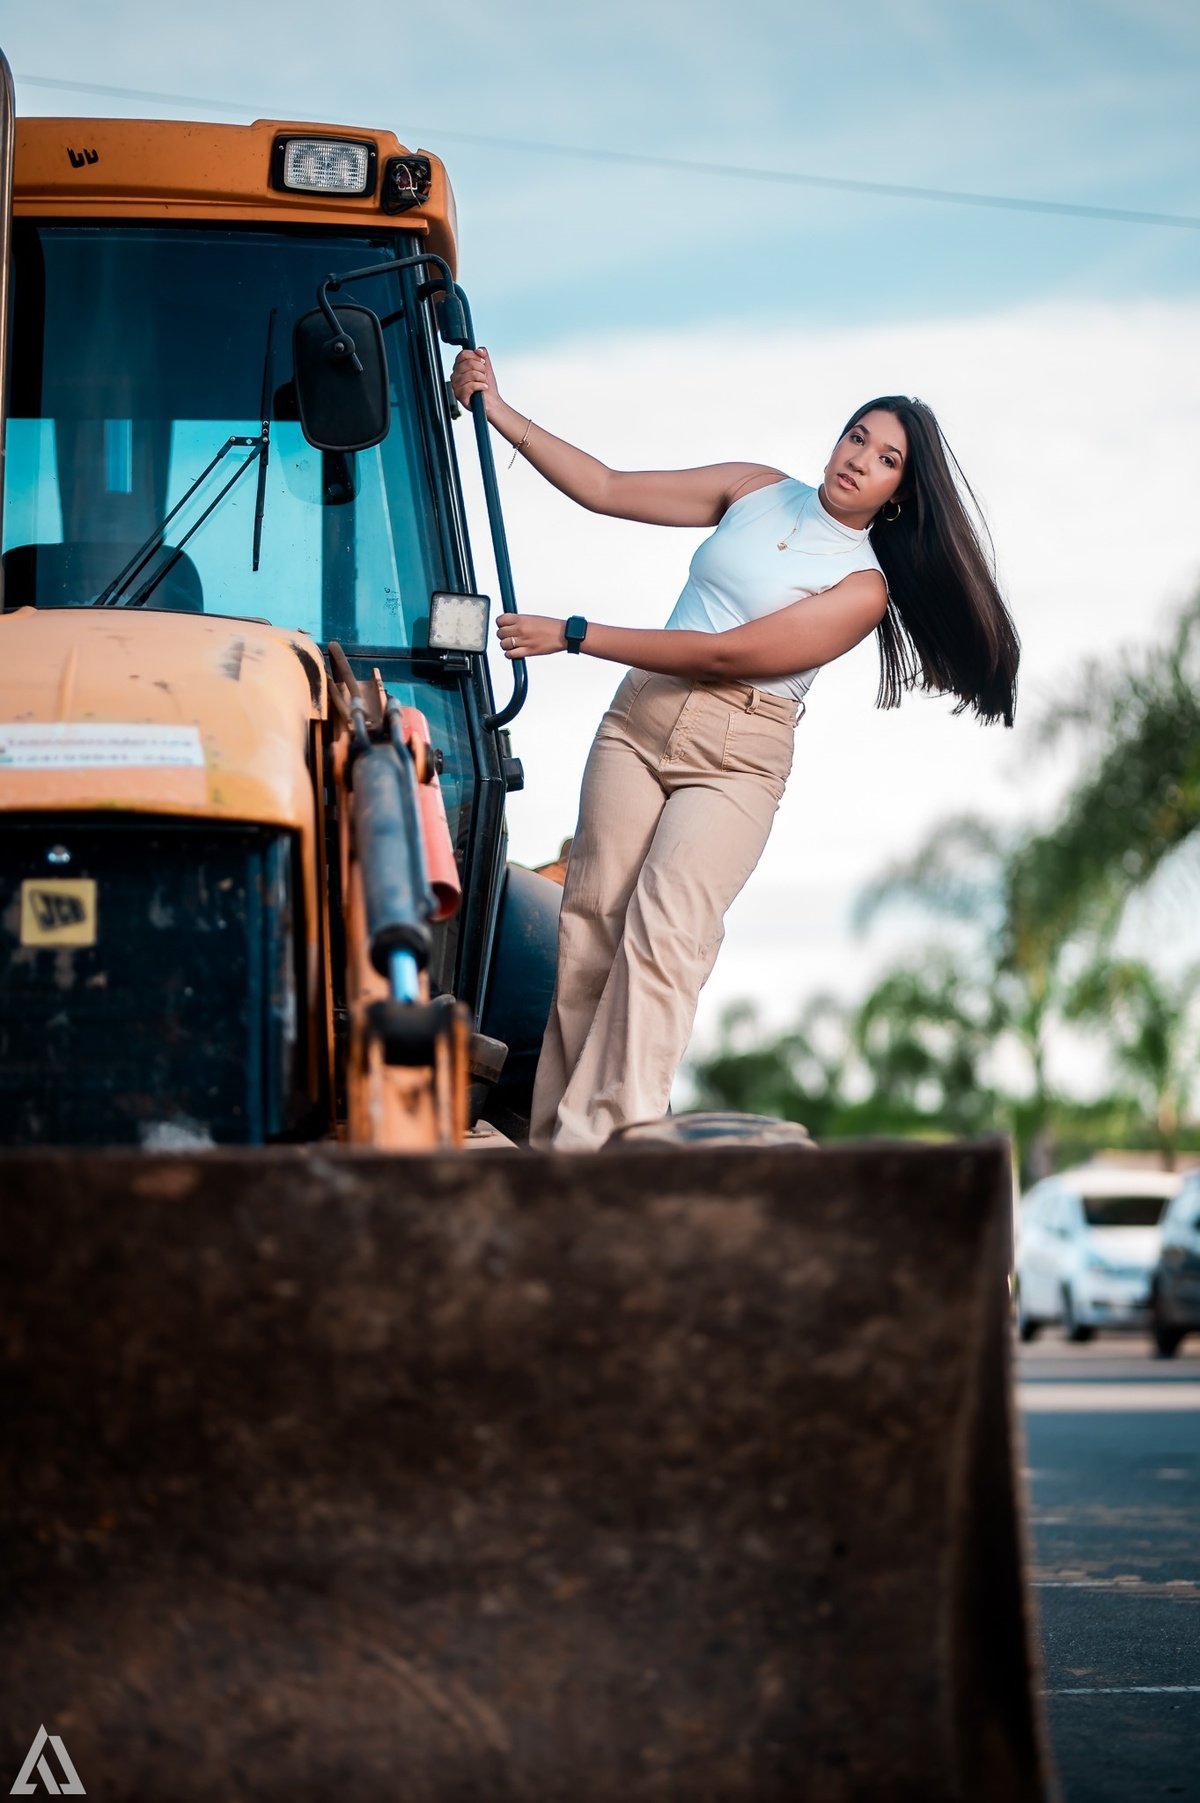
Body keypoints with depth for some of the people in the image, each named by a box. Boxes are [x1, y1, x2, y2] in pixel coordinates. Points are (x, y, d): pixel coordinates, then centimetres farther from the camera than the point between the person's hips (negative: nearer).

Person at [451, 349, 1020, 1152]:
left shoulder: (863, 588, -5)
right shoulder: (759, 491, 11)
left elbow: (725, 654, -12)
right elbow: (604, 489, 13)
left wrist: (571, 635, -13)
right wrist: (501, 413, 6)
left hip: (736, 759, -4)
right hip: (639, 722, 4)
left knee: (664, 929, -22)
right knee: (590, 926, -5)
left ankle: (608, 1141, -29)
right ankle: (554, 1143, -4)